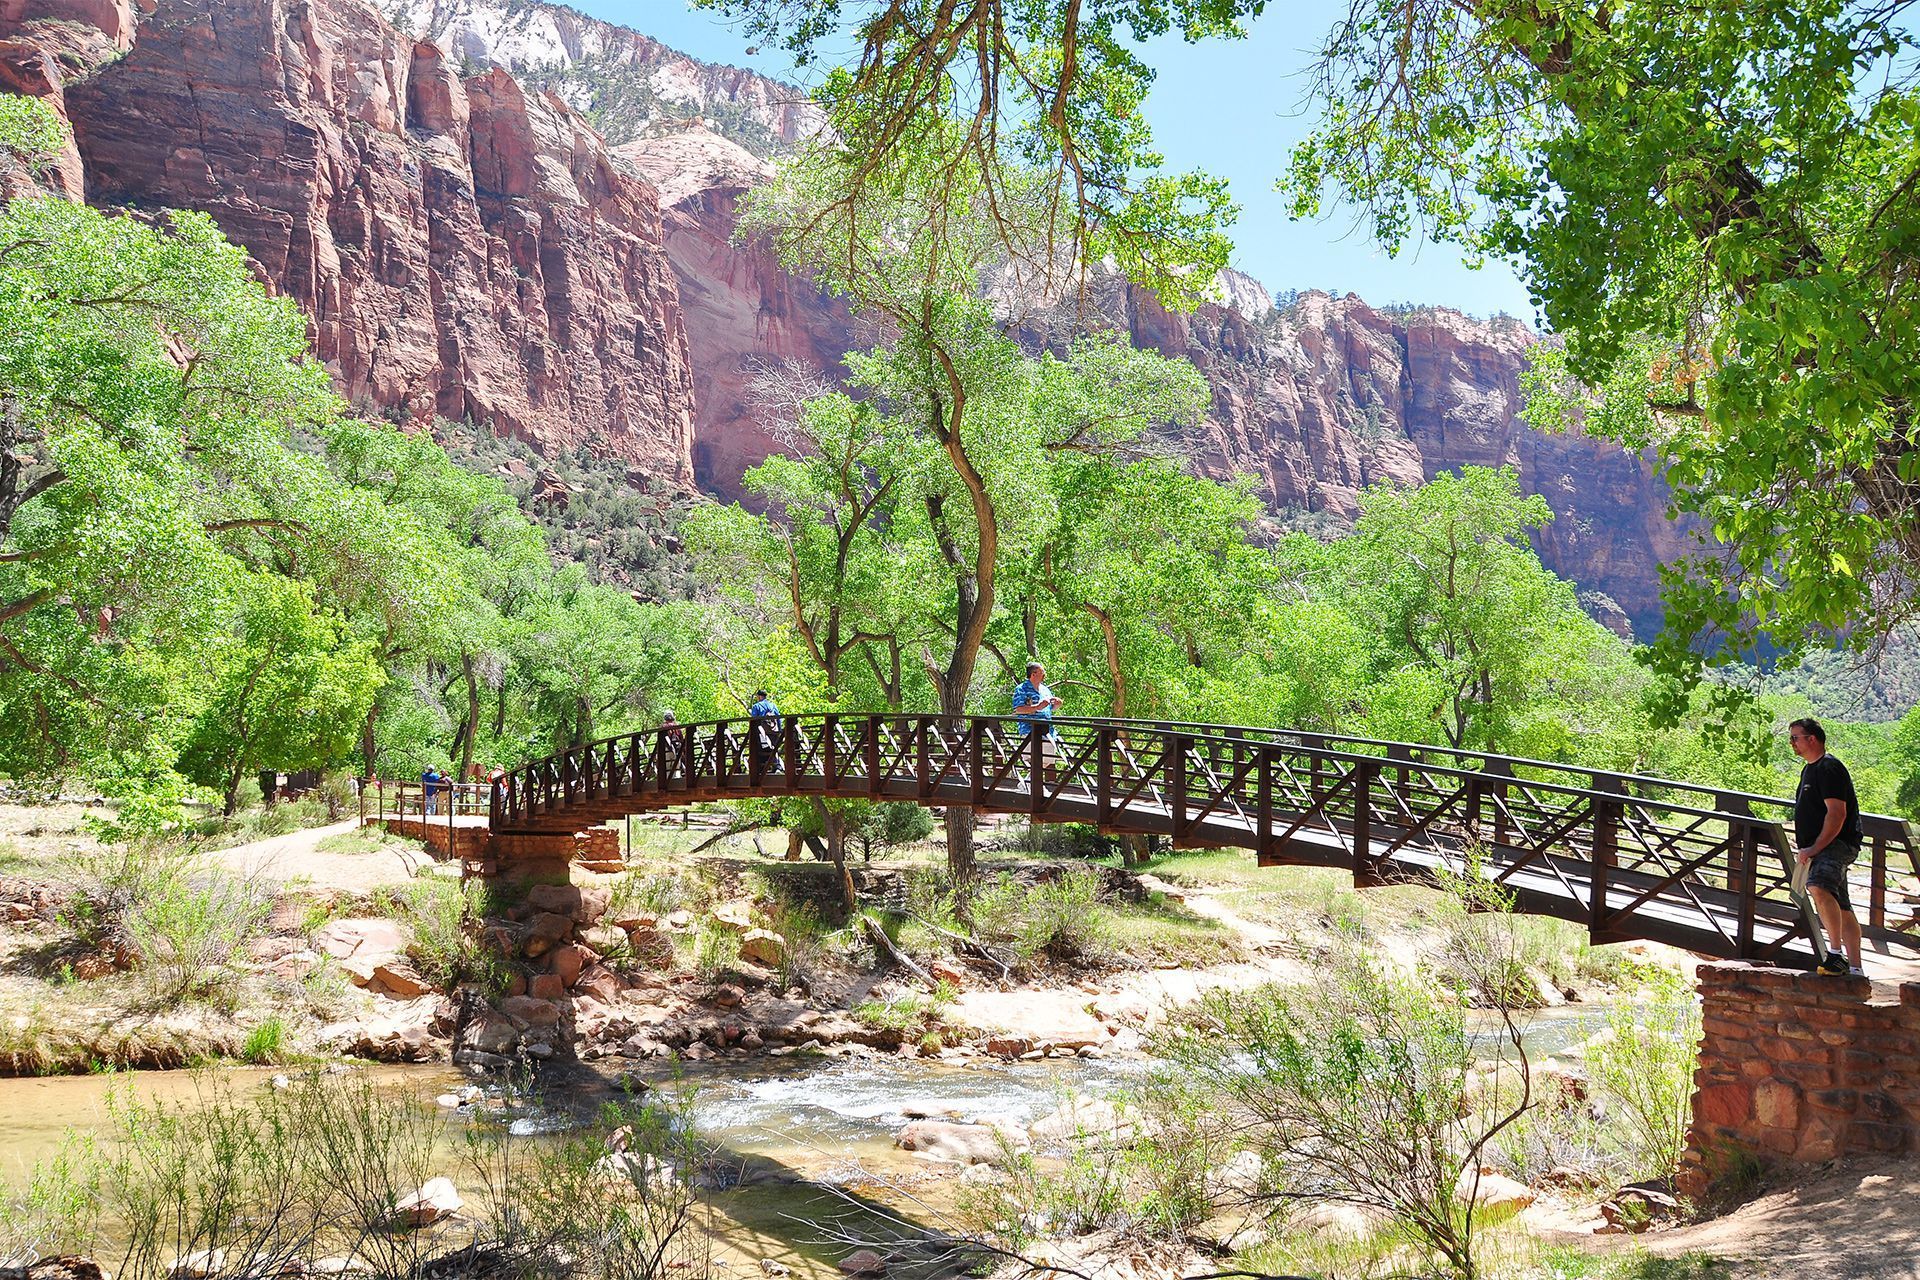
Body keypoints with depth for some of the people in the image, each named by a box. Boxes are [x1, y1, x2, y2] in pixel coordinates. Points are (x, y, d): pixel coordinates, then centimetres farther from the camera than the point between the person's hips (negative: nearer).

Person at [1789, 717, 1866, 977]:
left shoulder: (1829, 768, -12)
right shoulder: (1809, 770, 19)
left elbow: (1837, 814, -21)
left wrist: (1815, 848, -22)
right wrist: (1804, 847, 20)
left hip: (1838, 843, -11)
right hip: (1821, 848, 11)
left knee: (1819, 888, -32)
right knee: (1841, 908, 11)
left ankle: (1836, 954, -31)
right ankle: (1856, 968, 16)